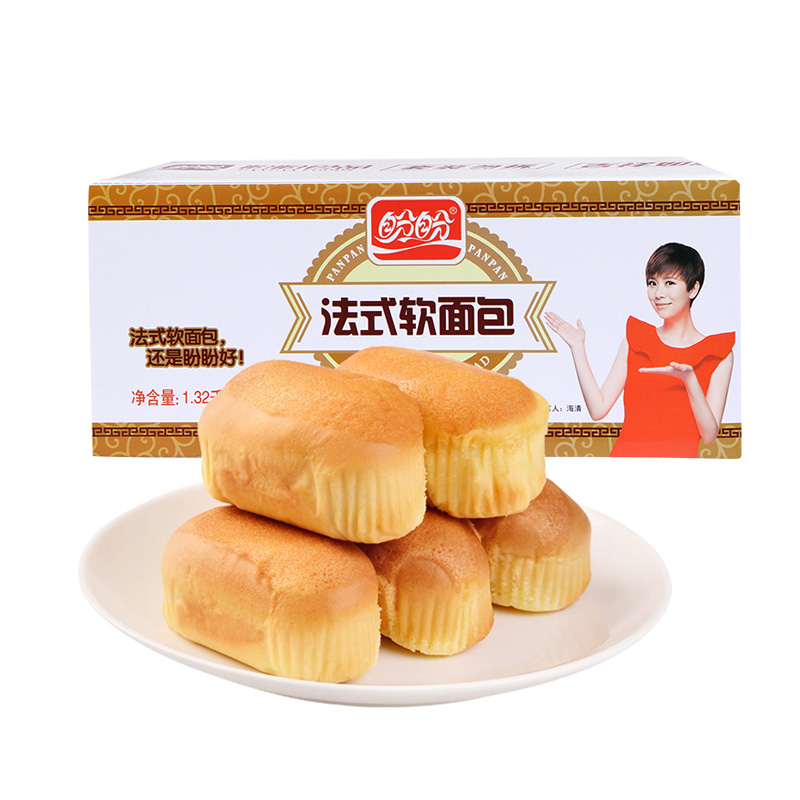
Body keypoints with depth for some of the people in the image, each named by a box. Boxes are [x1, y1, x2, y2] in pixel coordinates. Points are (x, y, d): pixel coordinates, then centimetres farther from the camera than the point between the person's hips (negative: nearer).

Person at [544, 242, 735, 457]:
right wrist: (578, 347, 4)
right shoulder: (634, 339, 14)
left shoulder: (719, 354, 7)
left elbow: (709, 435, -1)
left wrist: (689, 380, -13)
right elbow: (598, 409, 5)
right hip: (626, 454, 1)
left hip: (680, 457, -1)